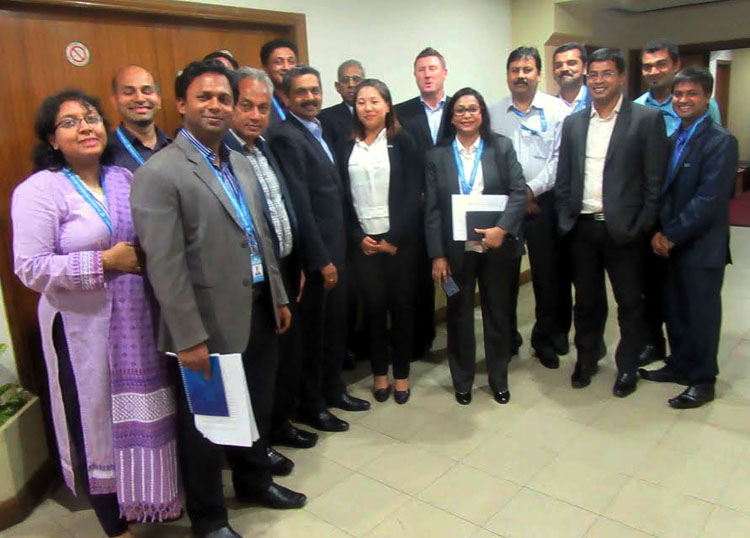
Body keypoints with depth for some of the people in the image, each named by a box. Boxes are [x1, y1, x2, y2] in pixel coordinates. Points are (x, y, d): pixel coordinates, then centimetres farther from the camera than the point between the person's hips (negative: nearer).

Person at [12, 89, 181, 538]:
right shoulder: (39, 190, -9)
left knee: (146, 412, 15)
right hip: (84, 326, -4)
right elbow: (31, 267, -15)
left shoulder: (126, 179, 6)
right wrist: (104, 261, -18)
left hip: (138, 320, 5)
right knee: (99, 420, 10)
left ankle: (152, 498, 39)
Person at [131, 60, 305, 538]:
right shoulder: (159, 173, -14)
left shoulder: (242, 164, 11)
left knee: (258, 406, 22)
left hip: (258, 311, 7)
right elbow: (165, 266, -18)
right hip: (211, 322, -7)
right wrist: (189, 338, -19)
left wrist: (279, 296, 15)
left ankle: (254, 479, 47)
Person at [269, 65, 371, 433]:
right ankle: (311, 405, 22)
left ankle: (333, 389, 35)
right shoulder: (286, 137, -14)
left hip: (335, 247, 8)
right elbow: (299, 204, -19)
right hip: (314, 254, -8)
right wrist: (321, 260, -18)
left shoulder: (320, 132, 13)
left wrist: (336, 253, 9)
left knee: (336, 324, 18)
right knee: (313, 330, 5)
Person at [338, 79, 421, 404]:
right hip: (363, 241, 1)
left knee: (400, 304, 6)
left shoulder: (402, 142, 1)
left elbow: (412, 195, -4)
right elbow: (341, 197, 4)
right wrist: (359, 238, -6)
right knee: (373, 306, 6)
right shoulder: (346, 147, 6)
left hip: (398, 239, -1)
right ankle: (379, 373, 21)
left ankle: (401, 374, 19)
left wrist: (394, 239, -10)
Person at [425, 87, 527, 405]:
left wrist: (502, 228, -21)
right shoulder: (437, 156, 1)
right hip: (456, 250, 0)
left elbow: (519, 192, -5)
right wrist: (437, 255, -7)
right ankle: (462, 380, 29)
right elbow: (432, 209, -2)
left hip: (498, 246, 0)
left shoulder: (502, 147, 1)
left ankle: (499, 379, 30)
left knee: (498, 313, 12)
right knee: (459, 316, 12)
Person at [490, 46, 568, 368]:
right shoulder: (494, 113, 7)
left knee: (547, 275, 5)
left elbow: (560, 159, -5)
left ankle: (545, 339, 23)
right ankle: (507, 338, 24)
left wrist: (531, 190, -13)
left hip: (542, 203, -1)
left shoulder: (555, 110, 2)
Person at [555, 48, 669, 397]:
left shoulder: (646, 119, -3)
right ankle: (586, 360, 32)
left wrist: (642, 225, -11)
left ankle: (627, 366, 27)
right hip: (582, 227, 4)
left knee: (630, 303, 10)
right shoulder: (573, 122, 9)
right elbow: (563, 178, 10)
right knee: (586, 301, 15)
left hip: (623, 229, -3)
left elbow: (655, 180, -6)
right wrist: (564, 219, 2)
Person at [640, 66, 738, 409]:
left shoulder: (720, 141, -13)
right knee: (675, 310, 16)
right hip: (672, 243, 7)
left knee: (701, 313, 5)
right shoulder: (673, 138, 11)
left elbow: (709, 200, -19)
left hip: (701, 246, -7)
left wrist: (671, 235, -17)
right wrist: (660, 233, -3)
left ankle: (703, 380, 19)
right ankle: (679, 365, 33)